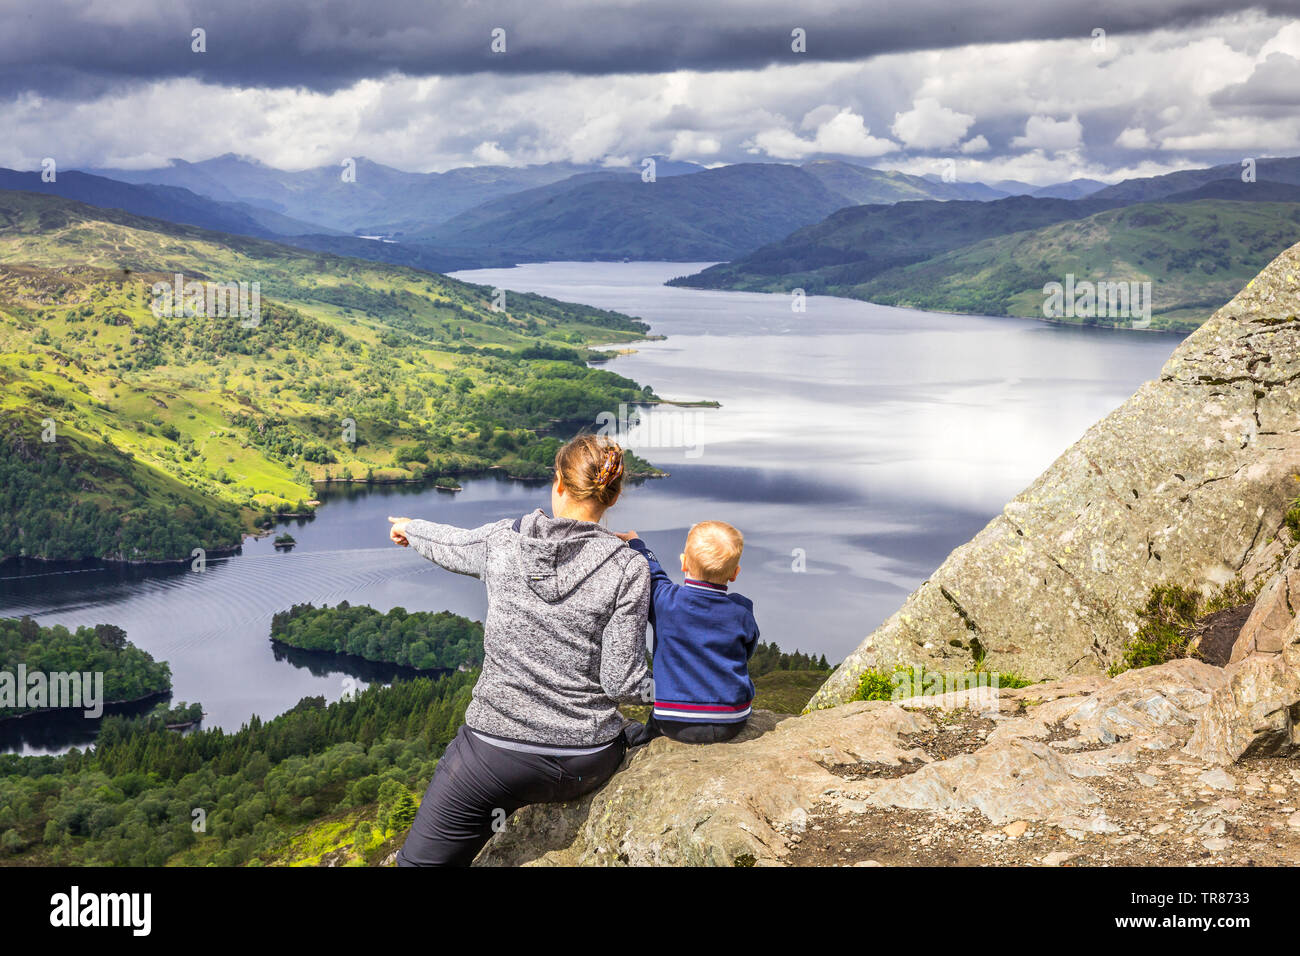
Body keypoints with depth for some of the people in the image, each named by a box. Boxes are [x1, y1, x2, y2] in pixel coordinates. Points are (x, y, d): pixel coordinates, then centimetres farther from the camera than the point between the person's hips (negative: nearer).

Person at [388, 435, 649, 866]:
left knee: (421, 860, 12)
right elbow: (620, 681, -10)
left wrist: (410, 529, 43)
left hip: (495, 750, -1)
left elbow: (450, 545, 20)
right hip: (585, 762, 1)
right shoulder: (628, 568, -9)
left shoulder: (502, 540, -3)